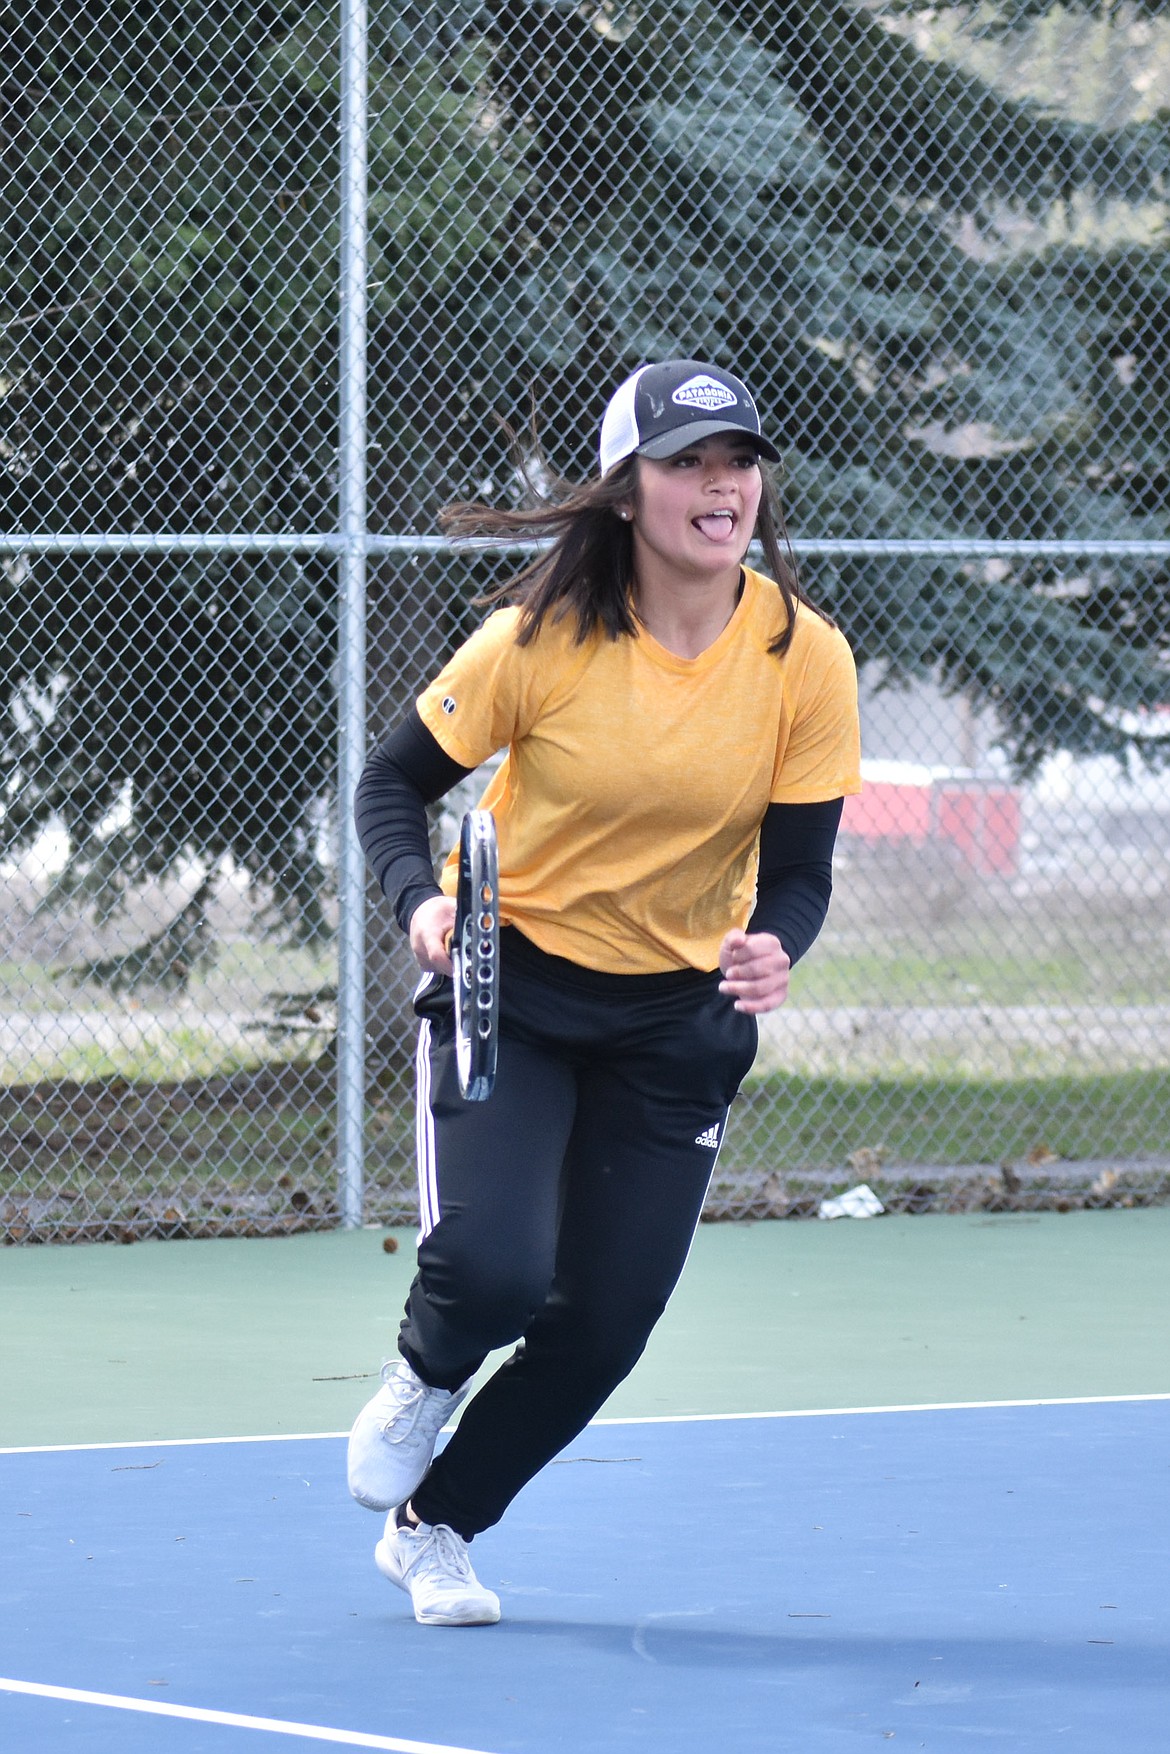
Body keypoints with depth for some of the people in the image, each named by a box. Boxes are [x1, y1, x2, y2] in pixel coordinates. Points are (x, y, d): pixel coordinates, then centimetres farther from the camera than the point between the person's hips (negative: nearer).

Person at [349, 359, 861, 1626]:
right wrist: (421, 902, -24)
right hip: (508, 985, -3)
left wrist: (771, 952, -30)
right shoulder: (544, 638, -17)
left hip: (681, 1013, 3)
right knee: (492, 1270, -22)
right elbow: (394, 782, -5)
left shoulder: (808, 658, -13)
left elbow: (799, 870, -8)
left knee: (602, 1326, 2)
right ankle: (427, 1373, 17)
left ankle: (432, 1525, 28)